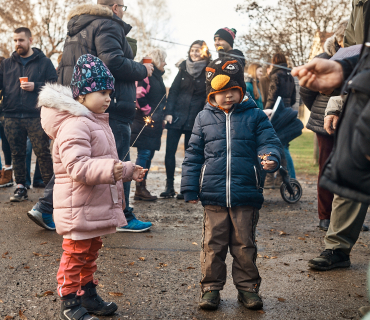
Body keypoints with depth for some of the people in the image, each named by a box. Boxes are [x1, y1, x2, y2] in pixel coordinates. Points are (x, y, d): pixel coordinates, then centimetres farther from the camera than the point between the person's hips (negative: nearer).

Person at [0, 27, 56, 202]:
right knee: (17, 153, 8)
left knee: (43, 153, -4)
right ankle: (20, 187, 16)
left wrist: (35, 87, -13)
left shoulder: (44, 62, 6)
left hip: (36, 117, -4)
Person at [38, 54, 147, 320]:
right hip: (78, 208, -10)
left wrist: (129, 171, 24)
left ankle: (88, 295, 35)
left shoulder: (97, 122, 16)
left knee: (91, 251, 20)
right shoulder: (74, 125, -20)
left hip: (95, 207, 10)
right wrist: (109, 169, -40)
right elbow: (76, 167, -31)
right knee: (76, 254, 2)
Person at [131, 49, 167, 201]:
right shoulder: (147, 76, -10)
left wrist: (161, 117, 16)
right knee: (144, 154, -8)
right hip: (146, 123, -9)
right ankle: (139, 189, -3)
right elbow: (139, 96, -20)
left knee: (149, 155, 10)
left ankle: (142, 187, 16)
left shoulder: (158, 77, 20)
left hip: (155, 124, 9)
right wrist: (149, 113, -15)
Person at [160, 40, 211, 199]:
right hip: (177, 115, 2)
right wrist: (168, 112, -5)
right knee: (170, 151, -2)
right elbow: (173, 90, 5)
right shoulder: (184, 68, 7)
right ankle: (169, 186, 8)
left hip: (195, 119, -2)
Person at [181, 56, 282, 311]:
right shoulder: (204, 118, 7)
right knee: (213, 244, 7)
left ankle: (247, 286, 25)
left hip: (247, 195, -1)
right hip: (213, 196, 1)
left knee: (245, 244, 10)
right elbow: (194, 155, 9)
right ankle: (211, 287, 21)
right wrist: (190, 189, 6)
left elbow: (268, 141, 2)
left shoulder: (255, 116, 4)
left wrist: (270, 157, -23)